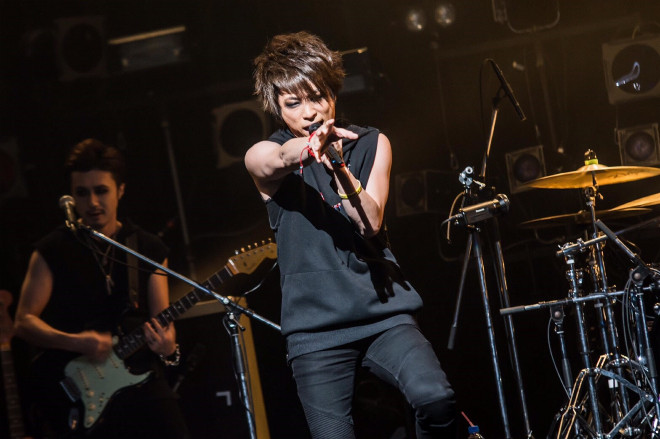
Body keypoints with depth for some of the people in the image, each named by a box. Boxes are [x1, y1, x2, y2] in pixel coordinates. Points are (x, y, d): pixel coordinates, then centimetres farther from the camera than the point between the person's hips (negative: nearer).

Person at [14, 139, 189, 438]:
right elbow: (24, 321, -2)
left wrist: (168, 346, -14)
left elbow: (162, 320, 8)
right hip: (75, 387, -2)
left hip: (140, 377, 2)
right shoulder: (52, 251, 2)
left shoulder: (148, 249, 9)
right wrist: (76, 342, -17)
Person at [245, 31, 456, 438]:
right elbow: (277, 160, -23)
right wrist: (309, 147, -46)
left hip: (384, 312, 1)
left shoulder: (371, 144, 9)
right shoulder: (262, 156, 3)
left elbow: (371, 225, -6)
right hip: (316, 327, -1)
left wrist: (339, 168, -23)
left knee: (436, 398, -24)